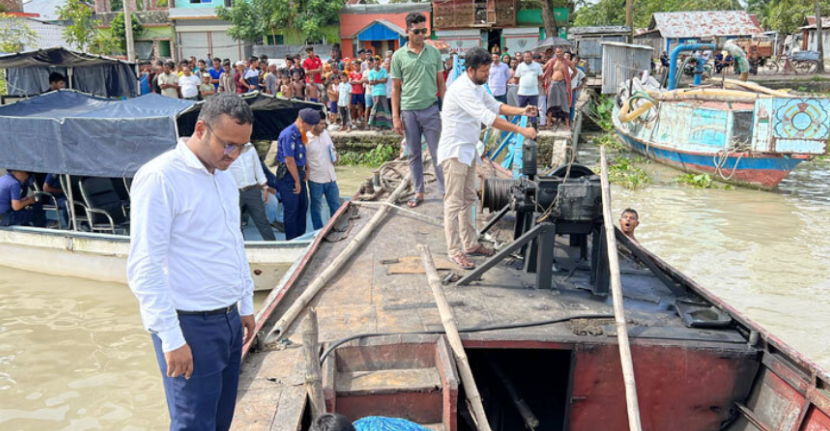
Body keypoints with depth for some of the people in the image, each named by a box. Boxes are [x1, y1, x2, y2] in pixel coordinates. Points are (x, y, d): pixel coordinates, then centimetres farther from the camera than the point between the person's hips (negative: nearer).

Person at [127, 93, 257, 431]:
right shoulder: (160, 178, -16)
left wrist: (246, 305, 19)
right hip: (190, 326, -8)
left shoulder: (224, 176, 10)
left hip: (229, 319, 8)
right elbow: (144, 268, -18)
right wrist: (171, 337, -19)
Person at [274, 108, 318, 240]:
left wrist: (306, 169, 9)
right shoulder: (289, 135, -23)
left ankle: (300, 236, 32)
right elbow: (289, 161, -22)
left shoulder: (300, 134, 7)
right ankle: (292, 239, 12)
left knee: (303, 205, 18)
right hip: (288, 176, -10)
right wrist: (297, 181, -16)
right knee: (291, 210, 0)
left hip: (298, 173, 10)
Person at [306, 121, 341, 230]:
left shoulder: (326, 133, 1)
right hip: (315, 179, -6)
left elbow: (332, 147, 15)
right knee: (316, 208, 11)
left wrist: (335, 156, -6)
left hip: (330, 177, 6)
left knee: (336, 205, 14)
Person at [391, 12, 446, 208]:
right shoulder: (399, 56, 0)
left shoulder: (434, 52, 3)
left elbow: (441, 82, 8)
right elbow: (396, 88, 3)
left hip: (431, 110, 0)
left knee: (438, 153, 4)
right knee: (413, 155, 9)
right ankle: (418, 192, 19)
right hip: (408, 111, 0)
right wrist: (395, 116, -2)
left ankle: (444, 191, 11)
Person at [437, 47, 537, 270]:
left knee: (468, 200, 16)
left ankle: (470, 244, 25)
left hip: (468, 150, 10)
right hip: (454, 151, -10)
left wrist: (521, 111, 1)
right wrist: (521, 130, -29)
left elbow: (494, 105, 19)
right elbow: (488, 117, -29)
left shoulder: (477, 86, 9)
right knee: (454, 203, -5)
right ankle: (454, 251, 2)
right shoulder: (462, 89, -23)